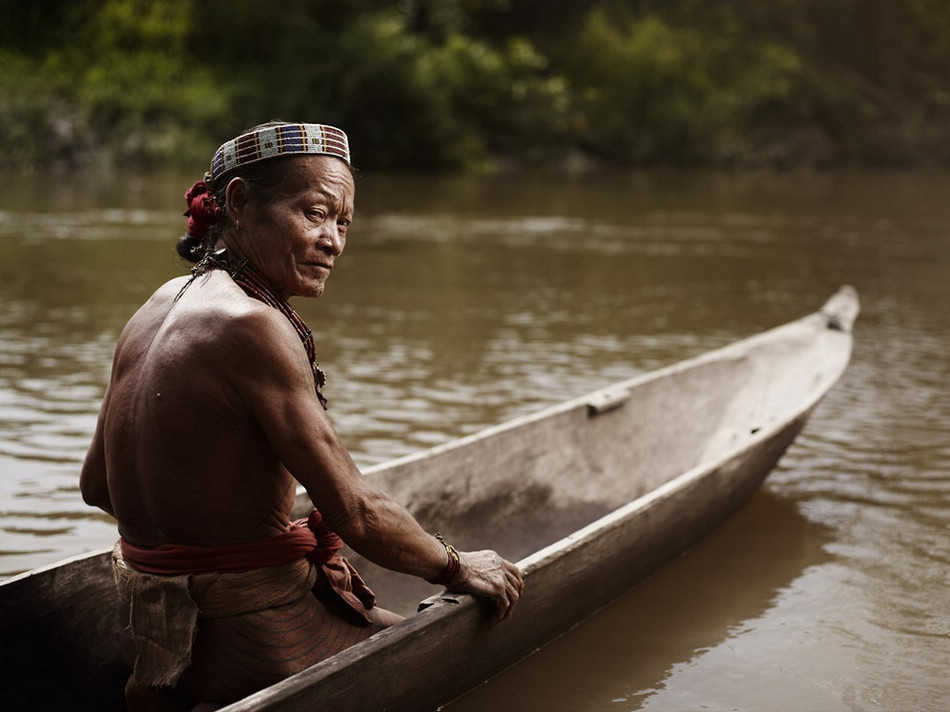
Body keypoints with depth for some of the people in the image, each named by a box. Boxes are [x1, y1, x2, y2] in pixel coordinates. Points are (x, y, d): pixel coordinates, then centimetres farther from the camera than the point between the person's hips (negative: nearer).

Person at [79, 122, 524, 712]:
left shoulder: (163, 303, 4)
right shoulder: (252, 325, -22)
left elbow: (97, 485, 12)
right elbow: (357, 513, -20)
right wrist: (457, 567, -4)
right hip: (249, 640, -9)